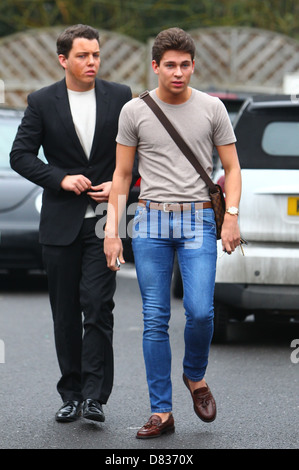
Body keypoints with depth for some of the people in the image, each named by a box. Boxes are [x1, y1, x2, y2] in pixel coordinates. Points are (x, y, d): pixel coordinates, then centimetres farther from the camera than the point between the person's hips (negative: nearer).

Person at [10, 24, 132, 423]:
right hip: (61, 221, 1)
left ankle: (95, 395, -10)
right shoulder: (42, 102, 2)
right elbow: (20, 154, 0)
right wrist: (61, 179, -12)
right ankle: (72, 395, 16)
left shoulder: (119, 98, 3)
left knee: (97, 305, -12)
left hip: (104, 218, -1)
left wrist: (119, 185, -6)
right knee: (65, 312, 6)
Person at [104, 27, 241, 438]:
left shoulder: (212, 109, 2)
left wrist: (232, 217, -8)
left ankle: (195, 377, 16)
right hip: (151, 222, 1)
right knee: (155, 320, 0)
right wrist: (112, 231, 1)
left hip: (198, 222, -1)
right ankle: (162, 412, 6)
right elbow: (122, 175, 7)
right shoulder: (134, 111, 3)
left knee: (200, 312, -14)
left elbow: (231, 168, 6)